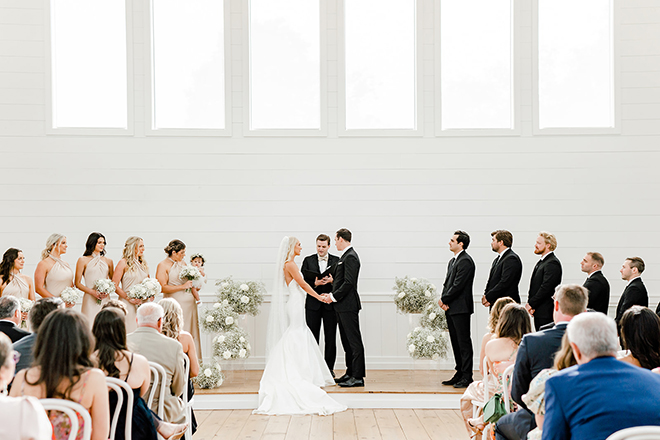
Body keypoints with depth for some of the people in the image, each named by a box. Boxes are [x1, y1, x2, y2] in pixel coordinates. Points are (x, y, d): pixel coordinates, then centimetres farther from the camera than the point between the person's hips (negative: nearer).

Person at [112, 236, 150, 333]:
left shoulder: (143, 263, 14)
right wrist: (129, 298, -13)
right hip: (128, 304, -6)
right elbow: (114, 285, -8)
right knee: (130, 332, -7)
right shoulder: (124, 263, -4)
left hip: (143, 303, 6)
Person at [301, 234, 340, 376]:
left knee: (330, 338, 5)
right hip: (313, 304, 0)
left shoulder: (336, 261, 5)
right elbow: (302, 282, 0)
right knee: (312, 337, 4)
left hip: (330, 304, 0)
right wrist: (315, 284, -17)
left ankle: (329, 368, 13)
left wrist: (332, 281, -17)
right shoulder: (308, 261, 5)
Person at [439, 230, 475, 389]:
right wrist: (443, 301, 0)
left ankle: (467, 376, -2)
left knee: (464, 342, -6)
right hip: (451, 308, 10)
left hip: (461, 308, -10)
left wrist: (444, 300, -9)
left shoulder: (465, 261, -13)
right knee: (455, 342, 13)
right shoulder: (452, 261, 18)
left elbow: (458, 285, -18)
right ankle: (459, 374, 20)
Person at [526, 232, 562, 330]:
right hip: (538, 312, 10)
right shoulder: (542, 261, 18)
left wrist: (531, 304, -14)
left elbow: (546, 287, -21)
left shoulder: (552, 263, -15)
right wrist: (529, 304, 5)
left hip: (546, 312, -10)